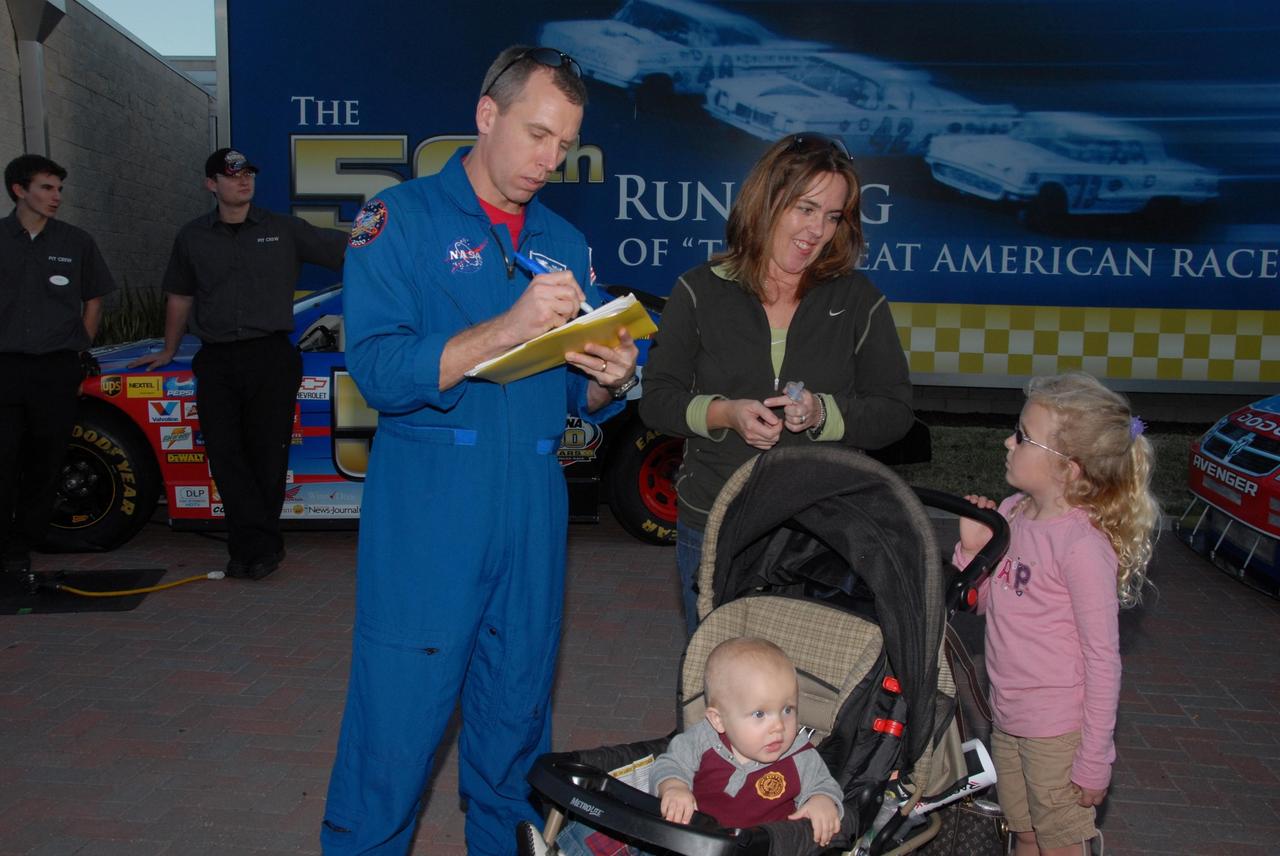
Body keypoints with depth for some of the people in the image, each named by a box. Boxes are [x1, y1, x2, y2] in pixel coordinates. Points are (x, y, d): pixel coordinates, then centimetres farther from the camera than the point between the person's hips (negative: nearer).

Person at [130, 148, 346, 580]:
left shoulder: (284, 229, 5)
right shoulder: (192, 238, 13)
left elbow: (345, 249, 1)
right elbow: (179, 297, 22)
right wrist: (168, 351, 27)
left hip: (271, 355, -2)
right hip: (216, 362, 3)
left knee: (267, 454, 1)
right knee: (226, 455, -3)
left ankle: (253, 547, 13)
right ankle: (262, 545, 1)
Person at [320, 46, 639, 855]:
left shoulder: (566, 243, 14)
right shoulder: (402, 219, -2)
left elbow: (582, 400, 15)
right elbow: (378, 371, -15)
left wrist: (610, 380, -8)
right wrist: (506, 329, -26)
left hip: (534, 515, 5)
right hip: (427, 516, -5)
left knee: (518, 718, 14)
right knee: (396, 725, 0)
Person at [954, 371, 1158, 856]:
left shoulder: (1082, 543, -22)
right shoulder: (1012, 513, 0)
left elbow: (1103, 658, -18)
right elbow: (982, 602, 12)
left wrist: (1094, 759, -15)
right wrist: (972, 547, -7)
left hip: (1058, 729, -7)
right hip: (1008, 718, 7)